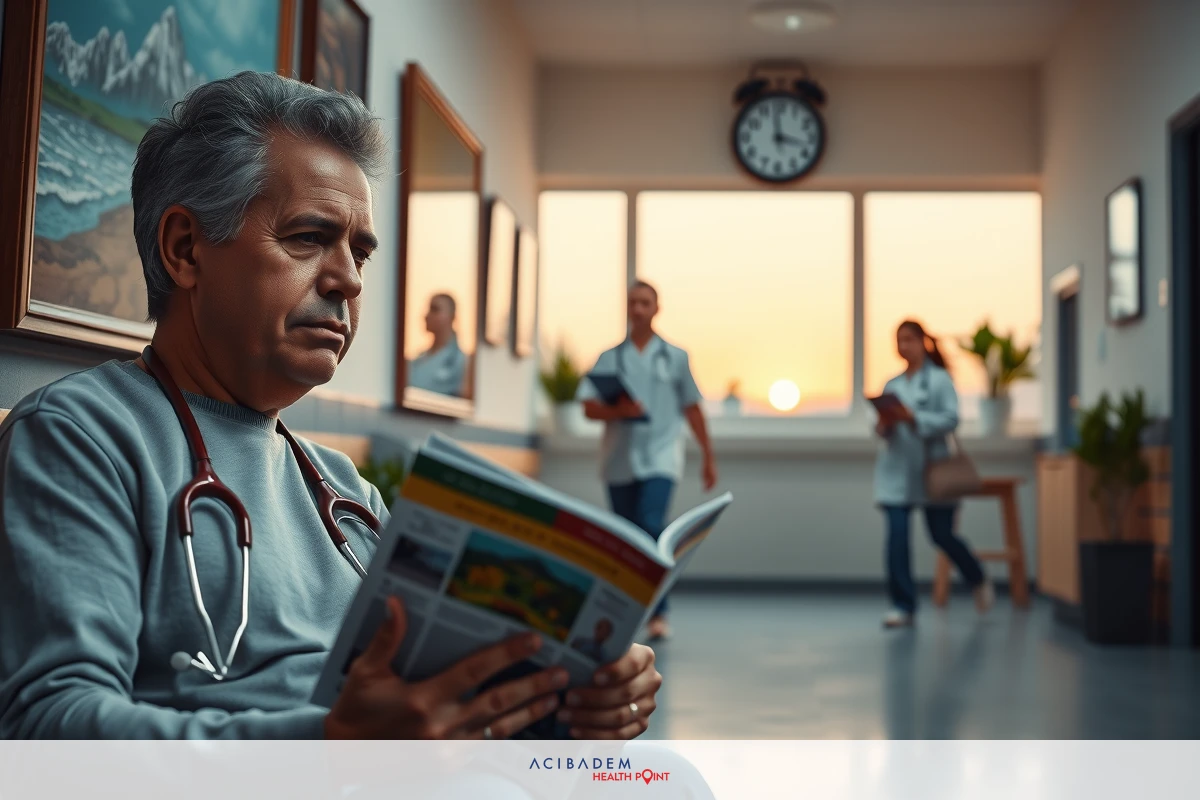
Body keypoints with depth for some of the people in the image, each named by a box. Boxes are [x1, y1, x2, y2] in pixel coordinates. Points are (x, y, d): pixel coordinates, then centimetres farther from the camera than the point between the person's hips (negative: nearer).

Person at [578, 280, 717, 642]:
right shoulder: (609, 358, 9)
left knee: (651, 527, -19)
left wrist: (708, 456, 12)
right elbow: (589, 408, 3)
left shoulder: (676, 357, 9)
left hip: (660, 459, -2)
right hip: (619, 461, 2)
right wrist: (618, 411, -18)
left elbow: (692, 408, 12)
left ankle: (657, 613, -15)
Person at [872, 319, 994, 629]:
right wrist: (883, 426, -10)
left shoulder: (940, 379, -1)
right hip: (896, 469, 3)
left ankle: (978, 581, 34)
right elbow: (884, 427, 13)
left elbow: (951, 418, -11)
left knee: (942, 535, 5)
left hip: (932, 469, -3)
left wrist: (914, 418, -23)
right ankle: (902, 605, 1)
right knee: (897, 536, -6)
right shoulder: (892, 385, 11)